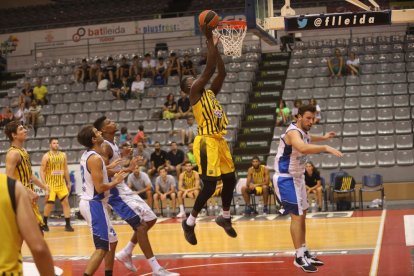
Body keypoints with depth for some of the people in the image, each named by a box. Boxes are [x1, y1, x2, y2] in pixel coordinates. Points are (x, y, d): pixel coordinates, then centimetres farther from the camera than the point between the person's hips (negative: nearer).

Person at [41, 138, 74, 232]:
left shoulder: (63, 155, 7)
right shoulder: (46, 156, -6)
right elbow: (42, 171, -7)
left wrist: (68, 183, 11)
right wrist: (45, 184, -16)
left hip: (61, 184, 4)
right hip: (51, 184, -4)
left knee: (66, 202, -2)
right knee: (49, 204, -1)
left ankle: (68, 224, 2)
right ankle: (44, 224, 19)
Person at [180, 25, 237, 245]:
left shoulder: (210, 93, 16)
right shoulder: (195, 93, -8)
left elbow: (221, 73, 13)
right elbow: (209, 69, -16)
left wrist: (215, 46, 11)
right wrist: (209, 40, -13)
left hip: (219, 140, 9)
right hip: (207, 142, -9)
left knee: (230, 179, 13)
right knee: (210, 185, -7)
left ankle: (225, 218, 32)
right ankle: (189, 222, 7)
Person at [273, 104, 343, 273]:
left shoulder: (303, 132, 5)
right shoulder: (293, 132, -25)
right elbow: (303, 148, -48)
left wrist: (323, 138, 30)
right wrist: (326, 148, -51)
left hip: (297, 177, 10)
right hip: (286, 178, -10)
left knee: (302, 214, 15)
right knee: (296, 215, -12)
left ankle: (304, 252, 25)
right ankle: (299, 257, -8)